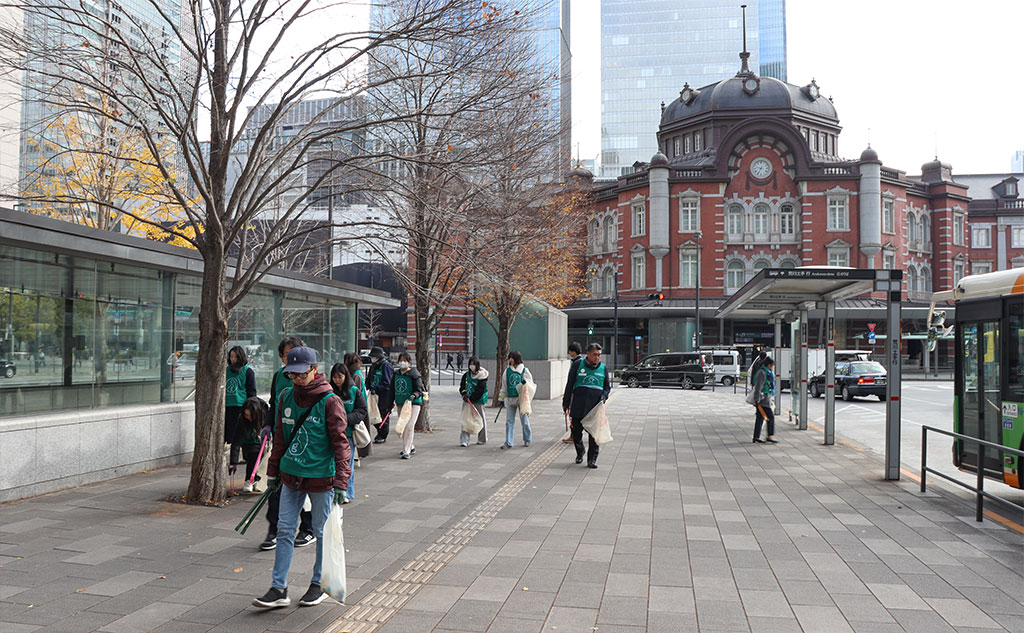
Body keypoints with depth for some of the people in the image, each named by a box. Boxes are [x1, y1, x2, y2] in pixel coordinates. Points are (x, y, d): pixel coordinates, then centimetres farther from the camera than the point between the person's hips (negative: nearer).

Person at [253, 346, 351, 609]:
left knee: (322, 532, 9)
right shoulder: (286, 397, 4)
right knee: (285, 530, 5)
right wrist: (273, 471, 15)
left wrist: (341, 482, -17)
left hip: (321, 478, -5)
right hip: (291, 477, 5)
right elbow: (280, 437, 14)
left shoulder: (330, 401, -13)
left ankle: (319, 584, 24)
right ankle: (279, 589, 13)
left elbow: (340, 443, -13)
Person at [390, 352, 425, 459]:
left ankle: (407, 451, -8)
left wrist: (413, 396, -28)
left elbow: (419, 390, -9)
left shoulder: (414, 374, -10)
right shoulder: (396, 374, 8)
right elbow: (393, 389, 18)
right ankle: (410, 447, 30)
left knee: (409, 426, -13)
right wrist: (391, 402, 18)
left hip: (413, 403, -6)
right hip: (400, 404, 6)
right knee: (402, 427, 12)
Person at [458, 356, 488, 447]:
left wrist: (471, 398, -17)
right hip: (467, 401, 4)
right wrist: (464, 393, -6)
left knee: (480, 419, 8)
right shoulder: (466, 375, 8)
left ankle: (482, 439, 25)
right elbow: (462, 386, 14)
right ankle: (464, 440, -6)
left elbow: (480, 390, -14)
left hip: (478, 401, -4)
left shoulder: (482, 376, -9)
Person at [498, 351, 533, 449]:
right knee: (509, 421, 1)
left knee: (525, 420, 5)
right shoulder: (507, 370, 8)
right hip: (510, 399, 3)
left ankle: (527, 440, 23)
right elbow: (504, 386, 15)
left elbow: (530, 382, 3)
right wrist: (501, 398, 15)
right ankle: (508, 442, 6)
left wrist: (525, 382, -20)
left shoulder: (524, 370, -1)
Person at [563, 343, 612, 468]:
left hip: (595, 407, 1)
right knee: (576, 432, 6)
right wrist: (566, 402, 6)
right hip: (578, 406, -1)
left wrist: (604, 396, -4)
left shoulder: (603, 368, 10)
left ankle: (592, 459, 4)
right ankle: (580, 453, 30)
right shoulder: (578, 365, 4)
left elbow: (607, 387, 17)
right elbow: (570, 384, 8)